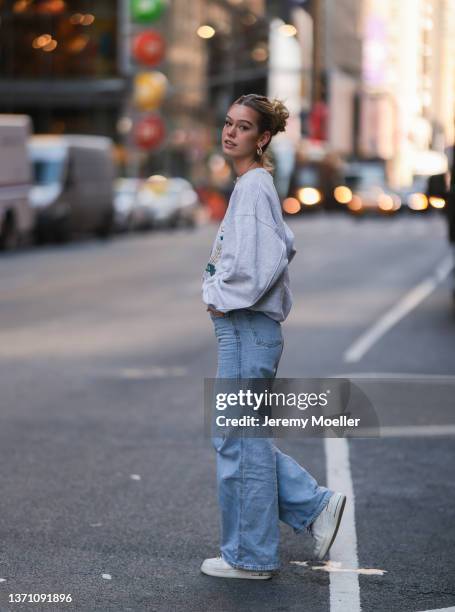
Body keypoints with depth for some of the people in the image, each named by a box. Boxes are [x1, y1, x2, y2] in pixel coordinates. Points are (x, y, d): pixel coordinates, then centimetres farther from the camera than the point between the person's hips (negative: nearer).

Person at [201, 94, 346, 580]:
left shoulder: (254, 185, -14)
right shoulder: (255, 184, 14)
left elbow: (267, 257, -25)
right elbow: (283, 246, 24)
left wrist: (226, 300, -13)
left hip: (247, 328, -10)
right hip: (244, 326, 10)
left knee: (240, 440, -1)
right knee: (237, 437, 16)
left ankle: (248, 556, 10)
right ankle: (316, 505, 20)